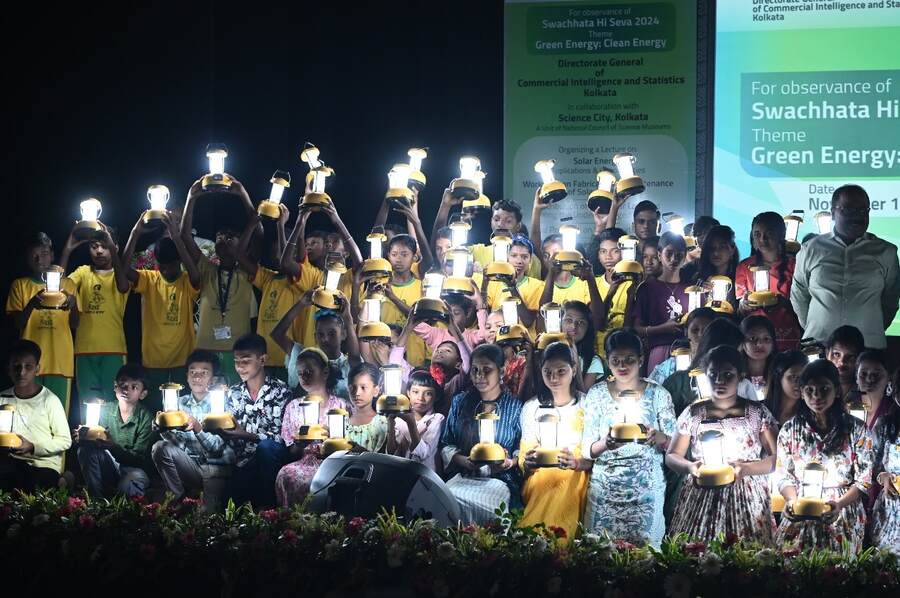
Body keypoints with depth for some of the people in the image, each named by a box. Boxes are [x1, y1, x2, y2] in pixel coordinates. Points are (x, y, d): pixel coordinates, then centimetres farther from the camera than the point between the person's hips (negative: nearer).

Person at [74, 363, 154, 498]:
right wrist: (84, 437, -24)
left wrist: (112, 446, -33)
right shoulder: (105, 410, 0)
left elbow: (139, 458, -15)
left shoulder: (145, 418, -11)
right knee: (86, 449, -23)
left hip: (135, 468, -4)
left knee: (126, 487, -38)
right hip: (110, 466, 4)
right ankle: (96, 498, -17)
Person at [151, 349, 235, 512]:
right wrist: (164, 428, -23)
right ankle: (180, 500, -7)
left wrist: (198, 427, -31)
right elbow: (178, 443, -2)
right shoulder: (181, 403, 8)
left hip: (217, 467, -5)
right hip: (191, 466, 5)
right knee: (161, 448, -19)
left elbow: (217, 448, -14)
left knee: (209, 513, -29)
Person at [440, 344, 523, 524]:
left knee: (476, 503, -35)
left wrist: (509, 462, -15)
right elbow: (446, 445, 13)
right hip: (462, 476, 2)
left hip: (500, 479, -2)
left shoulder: (515, 407, 8)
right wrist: (465, 461, -6)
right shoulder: (460, 403, 16)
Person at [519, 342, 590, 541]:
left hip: (576, 475, -2)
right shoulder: (531, 408, 10)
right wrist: (528, 463, -17)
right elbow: (524, 456, 7)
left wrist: (577, 463, -22)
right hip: (539, 476, 2)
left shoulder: (586, 405, 3)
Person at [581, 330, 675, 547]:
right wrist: (606, 444, -20)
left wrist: (659, 438, -20)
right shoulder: (596, 394, 4)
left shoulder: (657, 394, 3)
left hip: (647, 487, -1)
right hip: (605, 487, 1)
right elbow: (586, 449, 2)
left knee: (645, 545, -5)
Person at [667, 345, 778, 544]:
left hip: (747, 502, -1)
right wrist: (690, 467, -9)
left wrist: (746, 468, -14)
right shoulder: (693, 414, 9)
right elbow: (672, 456, 12)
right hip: (701, 502, 1)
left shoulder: (758, 413, 5)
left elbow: (776, 459, 1)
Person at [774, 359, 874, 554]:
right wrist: (793, 501, -16)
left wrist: (839, 504, -18)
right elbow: (784, 476, 5)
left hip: (843, 519, -1)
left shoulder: (856, 430, -1)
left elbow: (864, 479, -3)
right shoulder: (790, 429, 4)